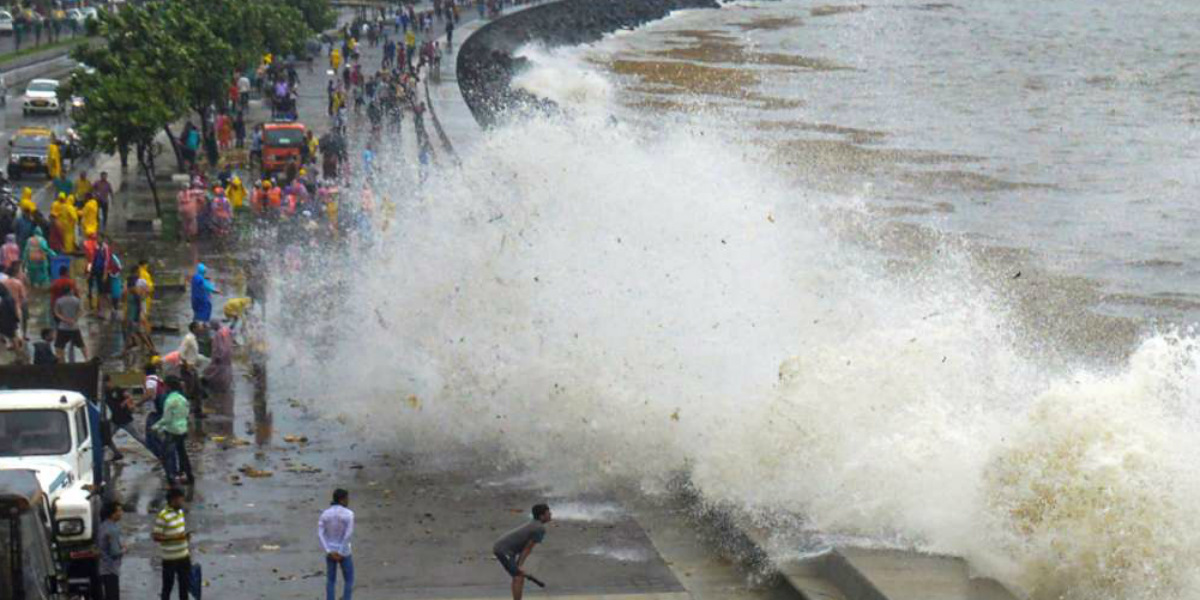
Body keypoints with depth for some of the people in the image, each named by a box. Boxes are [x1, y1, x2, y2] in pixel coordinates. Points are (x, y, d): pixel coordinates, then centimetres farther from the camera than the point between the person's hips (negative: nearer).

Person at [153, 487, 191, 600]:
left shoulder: (180, 512, 6)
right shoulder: (163, 516, -19)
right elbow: (156, 537, -20)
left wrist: (186, 535, 4)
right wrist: (174, 537, -26)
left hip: (183, 556, 7)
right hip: (170, 558, -7)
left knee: (185, 583, 15)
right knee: (168, 585, 5)